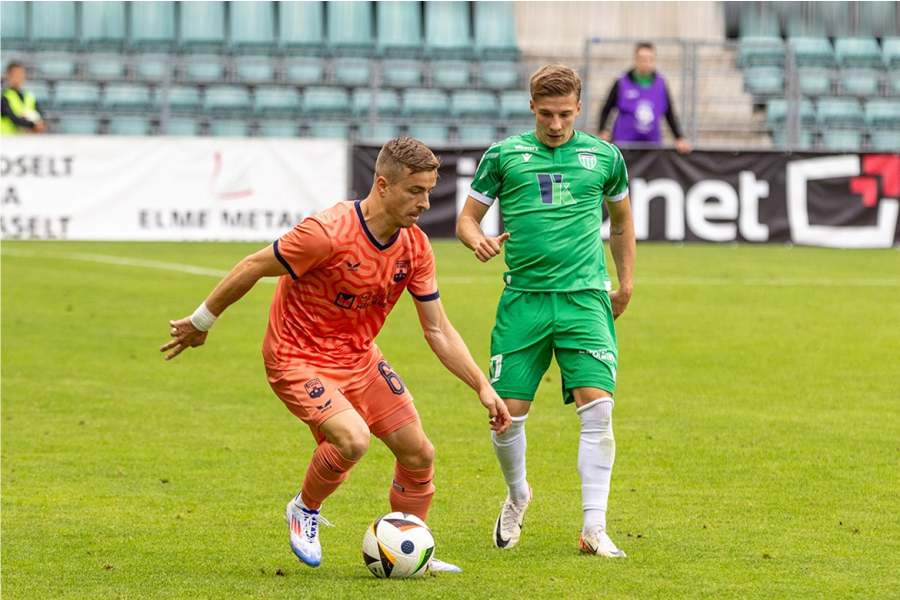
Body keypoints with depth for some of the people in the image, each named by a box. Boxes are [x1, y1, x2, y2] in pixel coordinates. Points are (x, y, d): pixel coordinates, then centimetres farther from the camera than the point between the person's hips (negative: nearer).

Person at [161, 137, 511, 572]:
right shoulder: (329, 233, -28)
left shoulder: (415, 247, -6)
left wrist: (482, 386, -7)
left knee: (418, 453, 2)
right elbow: (253, 268, -16)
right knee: (353, 439, -28)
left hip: (359, 357, 7)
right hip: (297, 358, -7)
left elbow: (438, 330, 2)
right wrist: (200, 323, -5)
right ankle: (305, 510, 2)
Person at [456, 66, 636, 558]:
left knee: (597, 406, -15)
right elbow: (467, 219, 9)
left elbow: (621, 220, 24)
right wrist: (479, 241, -13)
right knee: (508, 413, -2)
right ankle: (517, 495, 30)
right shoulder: (504, 156, 5)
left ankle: (594, 528, -12)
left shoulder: (603, 157, 8)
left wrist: (625, 283, 21)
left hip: (584, 297, 0)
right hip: (523, 296, 0)